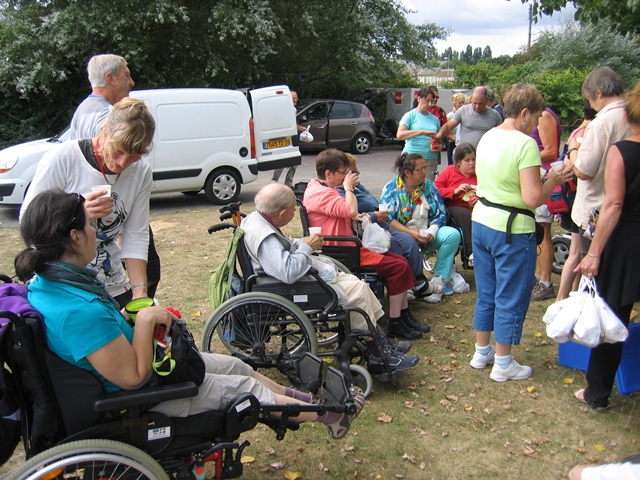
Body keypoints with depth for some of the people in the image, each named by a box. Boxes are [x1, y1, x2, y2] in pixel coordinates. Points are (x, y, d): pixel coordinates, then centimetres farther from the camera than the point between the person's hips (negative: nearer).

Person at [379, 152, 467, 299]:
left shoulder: (429, 186, 8)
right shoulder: (391, 188, -4)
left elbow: (440, 214, 7)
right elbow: (388, 219, -13)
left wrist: (431, 232, -13)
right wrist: (412, 233, -22)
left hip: (427, 233, 4)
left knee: (453, 234, -20)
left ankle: (440, 279, -15)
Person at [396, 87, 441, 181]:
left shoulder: (435, 119, 14)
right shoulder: (410, 115, 1)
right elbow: (399, 135, -15)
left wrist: (439, 147, 0)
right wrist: (422, 132, -24)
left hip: (431, 160, 4)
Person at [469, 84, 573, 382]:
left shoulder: (487, 137, 7)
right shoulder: (525, 144, -18)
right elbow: (533, 198, -23)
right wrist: (554, 180, -4)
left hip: (481, 220, 8)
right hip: (511, 229, -8)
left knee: (485, 293, 19)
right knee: (510, 298, 6)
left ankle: (482, 352, 32)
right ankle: (503, 364, 18)